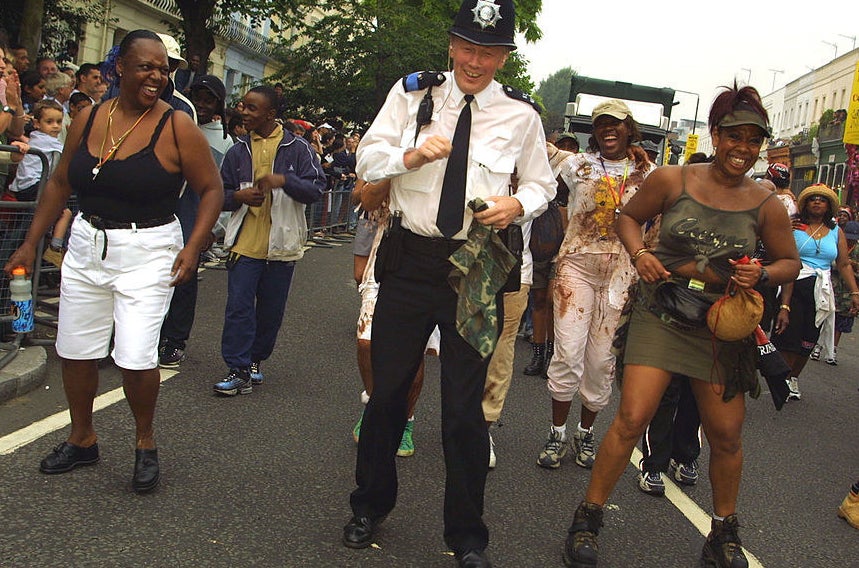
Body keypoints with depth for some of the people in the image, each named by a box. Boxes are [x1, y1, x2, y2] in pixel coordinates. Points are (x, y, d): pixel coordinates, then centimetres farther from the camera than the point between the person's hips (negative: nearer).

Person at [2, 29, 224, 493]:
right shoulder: (88, 119, 4)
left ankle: (145, 441, 15)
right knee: (75, 350, 11)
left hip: (148, 252, -5)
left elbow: (211, 189, -4)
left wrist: (193, 247, -16)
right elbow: (60, 183, 12)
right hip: (86, 246, 5)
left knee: (136, 357, -13)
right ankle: (82, 439, 33)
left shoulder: (177, 126, -8)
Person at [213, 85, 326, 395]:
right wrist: (239, 196, -10)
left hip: (282, 244, -1)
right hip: (245, 242, 1)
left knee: (271, 309, 10)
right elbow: (220, 193, 12)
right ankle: (239, 369, 3)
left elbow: (316, 189, -8)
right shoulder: (238, 151, 7)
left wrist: (284, 180, -23)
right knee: (239, 306, -4)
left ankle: (255, 359, 29)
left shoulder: (297, 148, -1)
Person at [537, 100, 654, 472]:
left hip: (621, 273, 1)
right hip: (577, 265, -1)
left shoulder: (647, 174, 8)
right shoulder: (578, 165, 6)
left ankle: (585, 433, 22)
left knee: (602, 358, 4)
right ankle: (557, 433, 8)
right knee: (568, 353, -9)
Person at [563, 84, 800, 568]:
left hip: (721, 328, 2)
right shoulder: (672, 180, -5)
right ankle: (588, 520, 6)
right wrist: (639, 252, -10)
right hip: (661, 315, -2)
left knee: (727, 435, 8)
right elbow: (630, 216, 10)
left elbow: (791, 262, 10)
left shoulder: (766, 205, -1)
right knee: (632, 419, -12)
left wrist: (762, 275, -12)